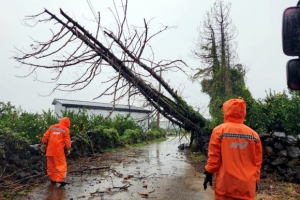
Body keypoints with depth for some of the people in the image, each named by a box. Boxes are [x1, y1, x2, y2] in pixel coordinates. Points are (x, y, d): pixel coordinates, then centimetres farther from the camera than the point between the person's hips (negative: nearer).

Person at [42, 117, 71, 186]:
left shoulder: (52, 127, 12)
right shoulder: (65, 130, -2)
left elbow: (45, 136, 10)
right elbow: (67, 141, -3)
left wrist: (44, 143, 20)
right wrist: (68, 149, 6)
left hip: (50, 150, 5)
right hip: (59, 150, -5)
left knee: (51, 165, 16)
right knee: (61, 164, 1)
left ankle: (52, 179, 25)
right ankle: (60, 179, -7)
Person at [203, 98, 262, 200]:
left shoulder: (219, 130, -6)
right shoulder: (253, 134, 2)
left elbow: (214, 156, -7)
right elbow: (257, 161, 6)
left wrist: (209, 173, 4)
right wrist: (255, 179, 17)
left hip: (226, 183, -2)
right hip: (247, 185, 3)